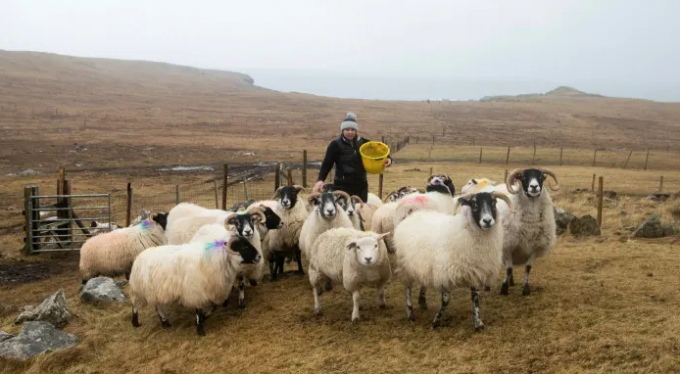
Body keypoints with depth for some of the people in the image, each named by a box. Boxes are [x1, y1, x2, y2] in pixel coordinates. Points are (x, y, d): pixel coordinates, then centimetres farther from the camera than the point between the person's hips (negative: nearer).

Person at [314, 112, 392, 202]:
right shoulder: (336, 145, -6)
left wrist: (388, 159, -10)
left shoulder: (364, 143, 5)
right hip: (342, 186, -4)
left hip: (361, 185, 4)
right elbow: (327, 163, -8)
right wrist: (321, 179, -22)